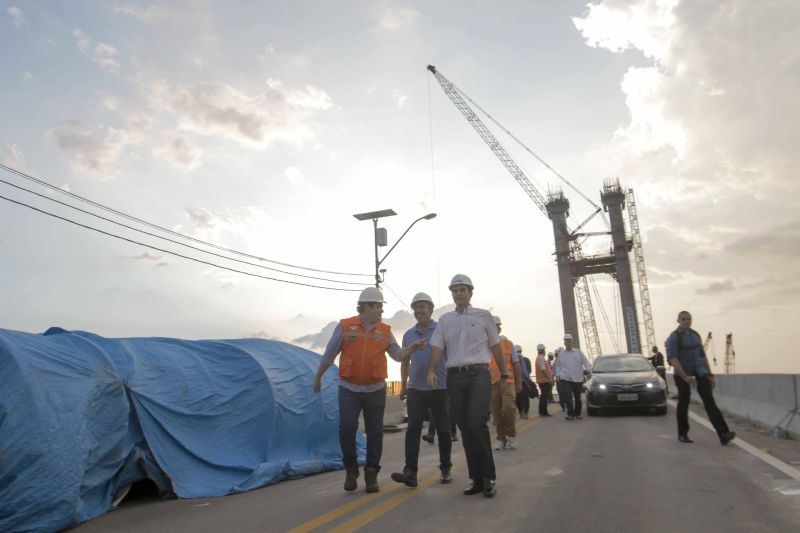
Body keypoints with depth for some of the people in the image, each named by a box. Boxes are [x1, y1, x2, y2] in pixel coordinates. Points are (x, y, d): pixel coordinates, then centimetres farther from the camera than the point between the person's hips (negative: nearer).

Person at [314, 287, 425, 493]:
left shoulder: (385, 331, 5)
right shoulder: (345, 326, -1)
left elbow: (398, 355, 1)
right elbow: (329, 354, 6)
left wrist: (412, 348, -17)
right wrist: (318, 377, 13)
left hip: (375, 389, 2)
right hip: (349, 389, -2)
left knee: (374, 432, 4)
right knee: (346, 427, -10)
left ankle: (371, 474, 18)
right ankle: (351, 469, 12)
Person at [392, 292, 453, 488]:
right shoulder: (408, 335, 11)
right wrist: (403, 386, 20)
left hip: (440, 388, -3)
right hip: (416, 388, 3)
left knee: (443, 429, 7)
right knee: (413, 428, -6)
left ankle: (445, 469, 21)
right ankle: (410, 471, -7)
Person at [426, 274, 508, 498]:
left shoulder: (483, 316, 7)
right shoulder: (445, 320, 13)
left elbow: (495, 345, 12)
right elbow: (437, 347, 6)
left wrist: (504, 370, 15)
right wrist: (431, 370, -10)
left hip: (478, 374, -3)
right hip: (454, 377, 3)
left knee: (476, 422, -18)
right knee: (465, 428, 5)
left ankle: (489, 477, -5)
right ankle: (476, 479, 14)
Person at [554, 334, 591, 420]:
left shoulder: (578, 352, 5)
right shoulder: (561, 354, 8)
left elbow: (585, 362, 4)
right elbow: (558, 365, 15)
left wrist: (589, 371, -8)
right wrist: (557, 374, 4)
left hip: (578, 379, 1)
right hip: (565, 379, 0)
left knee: (578, 398, 9)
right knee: (568, 397, -15)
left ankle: (577, 414, 25)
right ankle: (570, 414, -6)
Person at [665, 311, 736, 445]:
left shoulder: (695, 335, 11)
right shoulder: (673, 337, -10)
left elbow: (703, 356, 17)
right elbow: (673, 359, -20)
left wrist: (710, 375, 12)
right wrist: (685, 377, -30)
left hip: (700, 372, 4)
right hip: (683, 374, -4)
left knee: (709, 401, -9)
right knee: (683, 403, 7)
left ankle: (723, 434, -18)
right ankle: (682, 434, 21)